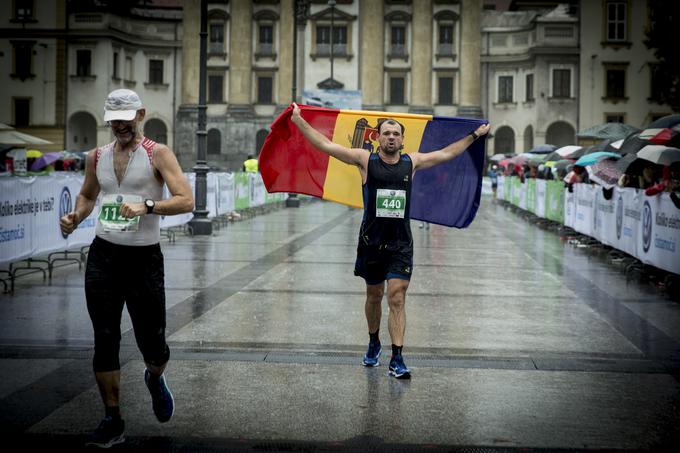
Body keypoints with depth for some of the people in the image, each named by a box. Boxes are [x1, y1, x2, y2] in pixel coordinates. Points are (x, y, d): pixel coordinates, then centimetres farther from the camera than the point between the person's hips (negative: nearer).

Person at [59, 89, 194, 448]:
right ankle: (112, 421, 13)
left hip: (145, 257, -3)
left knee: (152, 343, 2)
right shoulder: (96, 157, 10)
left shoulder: (157, 154, -5)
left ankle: (155, 380, 39)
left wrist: (147, 206, -28)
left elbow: (186, 201, -14)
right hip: (103, 256, 4)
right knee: (105, 340, 2)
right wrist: (76, 216, 6)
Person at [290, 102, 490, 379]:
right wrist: (298, 121, -5)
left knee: (397, 298, -8)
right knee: (374, 295, 14)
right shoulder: (366, 160, -1)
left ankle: (396, 359, -9)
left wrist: (475, 135, 28)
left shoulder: (412, 162, 6)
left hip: (401, 243, 0)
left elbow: (447, 153, 21)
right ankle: (374, 344, 38)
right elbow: (325, 145, -2)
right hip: (371, 241, 0)